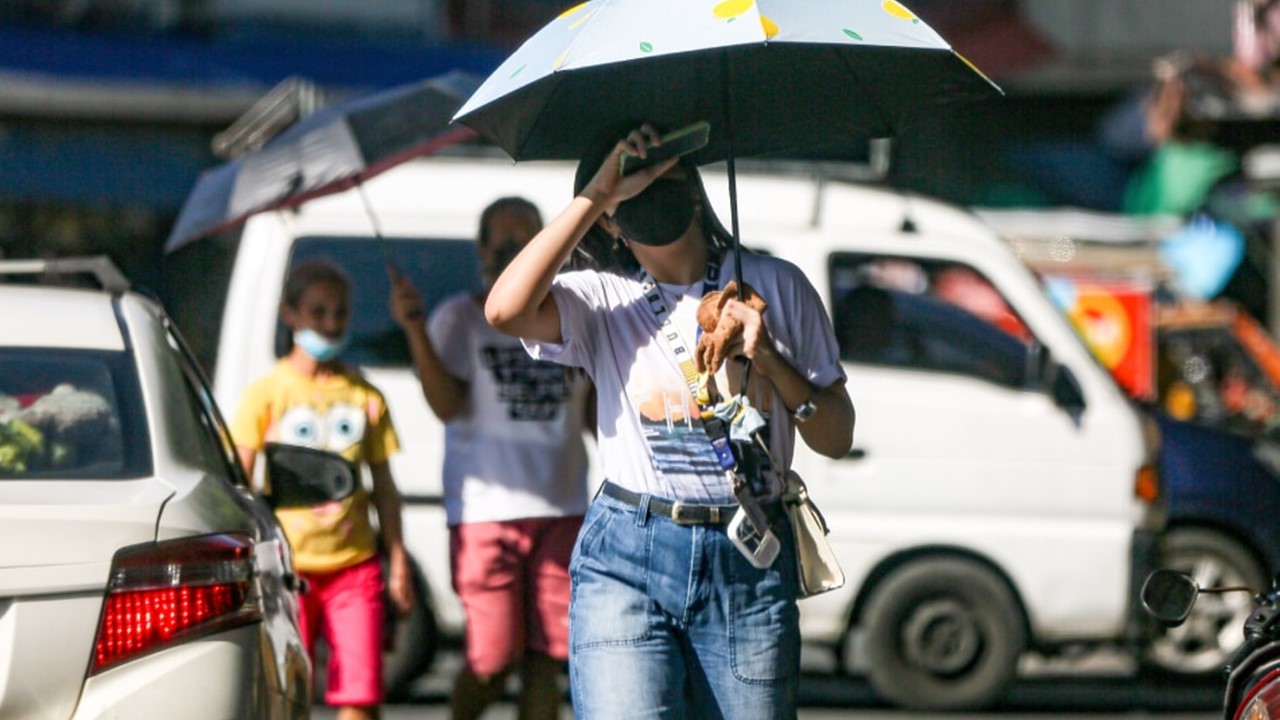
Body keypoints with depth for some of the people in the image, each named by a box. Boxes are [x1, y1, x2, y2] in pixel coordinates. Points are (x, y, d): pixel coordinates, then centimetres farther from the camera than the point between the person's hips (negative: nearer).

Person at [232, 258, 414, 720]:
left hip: (354, 565, 2)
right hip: (287, 565, -2)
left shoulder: (364, 397, 9)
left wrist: (398, 561, 8)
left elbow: (384, 487, 13)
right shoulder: (267, 393, 2)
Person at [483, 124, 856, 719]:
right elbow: (505, 310, -17)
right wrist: (595, 193, -11)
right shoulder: (601, 300, 7)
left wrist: (769, 360, -6)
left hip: (750, 568, 2)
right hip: (626, 564, -2)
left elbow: (836, 438, 11)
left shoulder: (774, 286, 11)